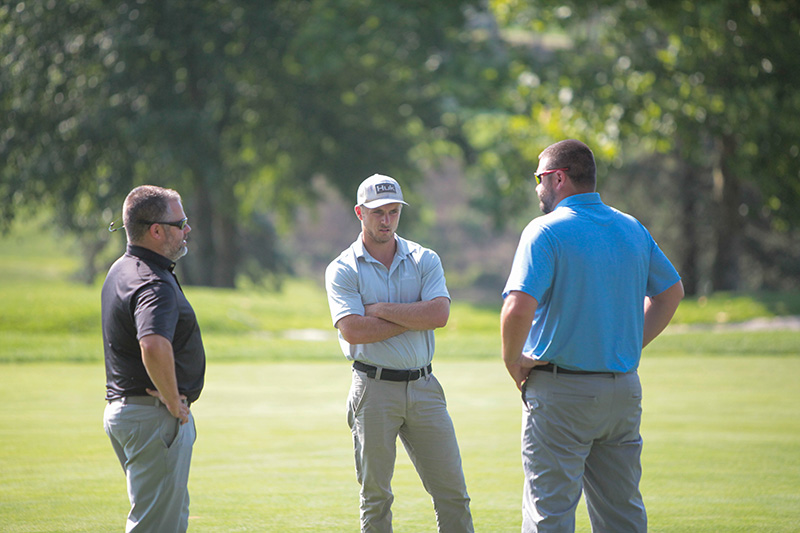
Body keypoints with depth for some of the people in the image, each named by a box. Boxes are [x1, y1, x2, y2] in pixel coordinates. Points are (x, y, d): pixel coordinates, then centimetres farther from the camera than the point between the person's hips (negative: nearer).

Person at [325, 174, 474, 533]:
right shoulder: (342, 270, 0)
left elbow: (439, 314, -8)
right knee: (375, 496, 2)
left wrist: (382, 309, -11)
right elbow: (353, 330, -15)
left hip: (423, 386, 3)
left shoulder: (424, 260, 8)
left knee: (452, 491, 1)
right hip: (374, 390, -2)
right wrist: (416, 318, -10)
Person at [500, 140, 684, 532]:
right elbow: (671, 291, 22)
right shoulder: (633, 230, 9)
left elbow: (518, 310, -23)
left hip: (561, 392, -6)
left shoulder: (546, 231, -11)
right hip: (625, 389, 6)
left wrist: (512, 362, -8)